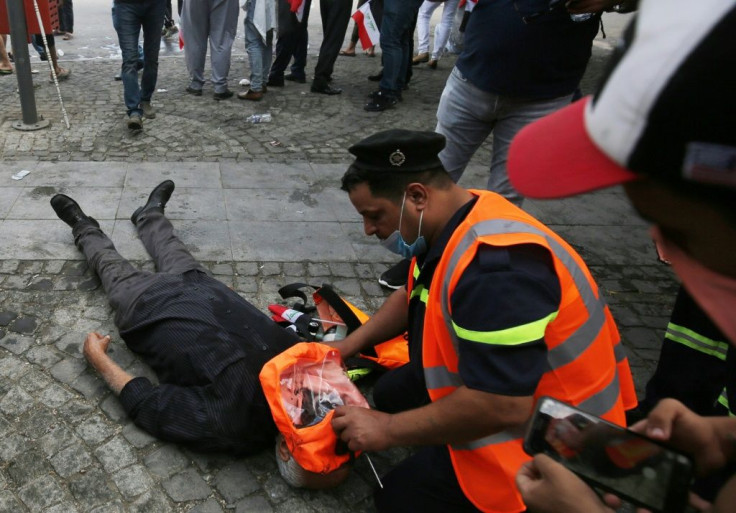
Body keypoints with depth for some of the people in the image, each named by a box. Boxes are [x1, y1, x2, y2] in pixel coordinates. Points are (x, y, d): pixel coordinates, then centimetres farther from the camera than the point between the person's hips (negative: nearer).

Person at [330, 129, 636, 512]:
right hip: (494, 389, 10)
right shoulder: (452, 220, -2)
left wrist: (388, 429, -22)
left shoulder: (494, 264, -33)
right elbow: (413, 297, 18)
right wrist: (351, 344, 10)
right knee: (391, 393, 14)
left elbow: (500, 406, -34)